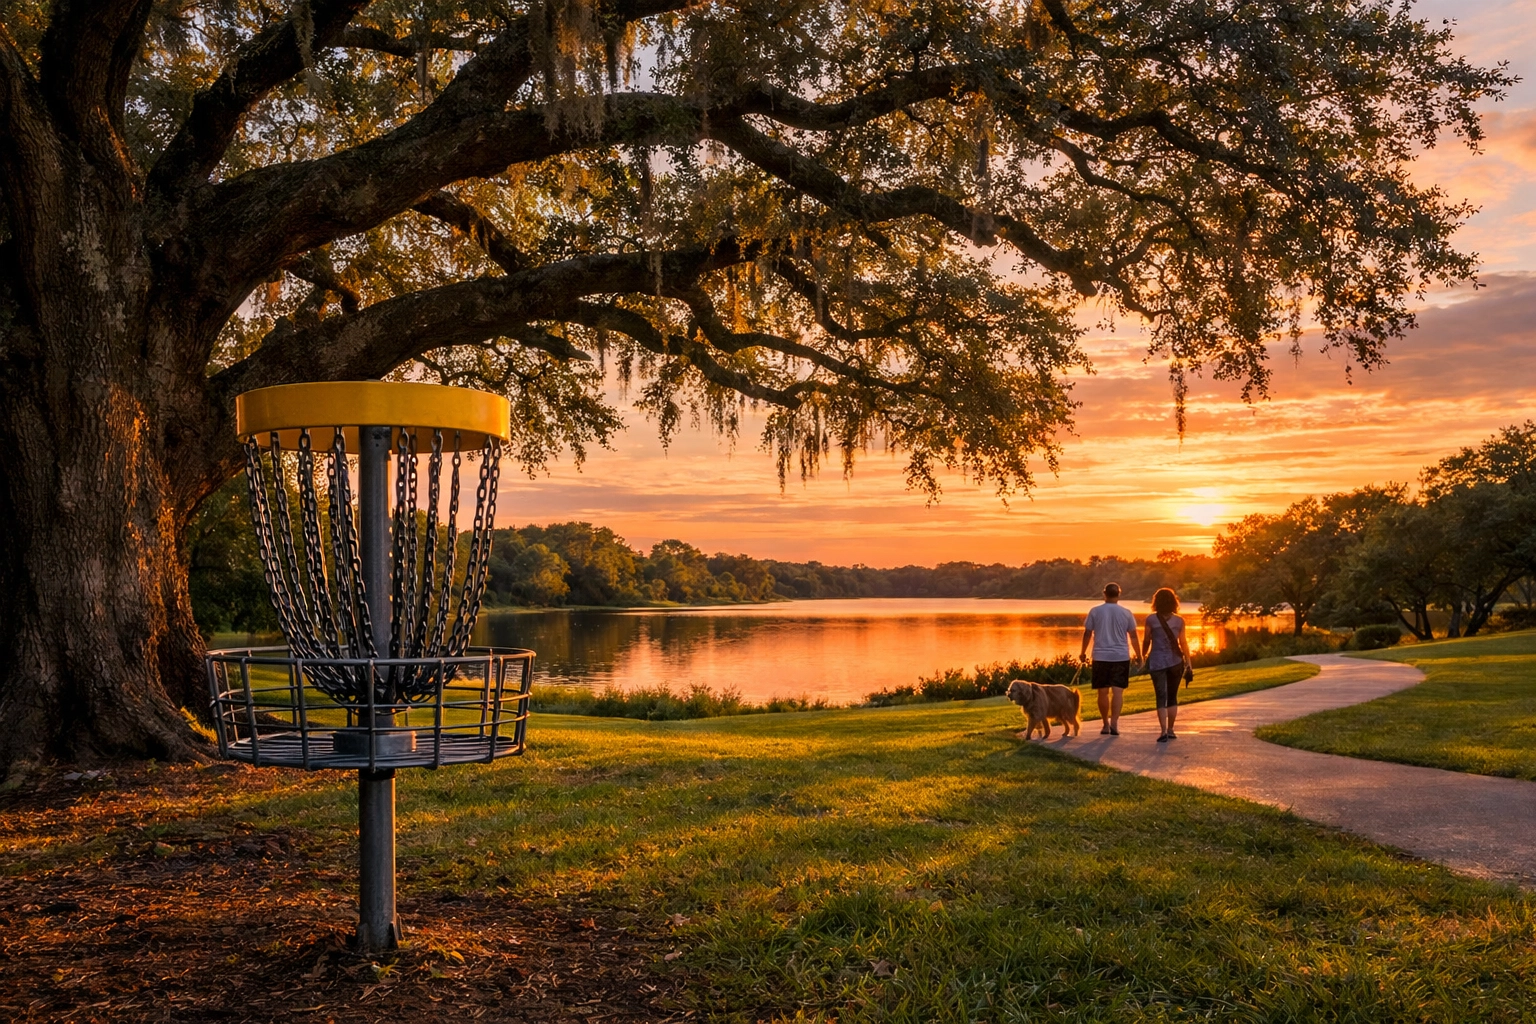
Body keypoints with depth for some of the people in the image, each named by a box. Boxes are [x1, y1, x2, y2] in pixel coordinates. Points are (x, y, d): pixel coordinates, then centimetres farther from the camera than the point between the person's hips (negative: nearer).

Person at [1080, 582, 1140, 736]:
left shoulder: (1095, 611, -1)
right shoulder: (1126, 613, 0)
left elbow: (1087, 633, 2)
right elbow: (1133, 636, 4)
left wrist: (1083, 652, 15)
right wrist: (1139, 655, 16)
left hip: (1101, 657, 0)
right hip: (1121, 657, 0)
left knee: (1103, 692, 8)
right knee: (1118, 691, -4)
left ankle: (1105, 725, 15)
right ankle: (1114, 723, -16)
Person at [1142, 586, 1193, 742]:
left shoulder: (1151, 619, -4)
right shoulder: (1179, 620, 0)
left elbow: (1147, 641, 0)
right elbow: (1183, 643, 1)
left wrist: (1143, 657, 16)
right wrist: (1188, 662, 8)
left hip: (1157, 662, -2)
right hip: (1175, 661, 2)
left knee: (1161, 697, -2)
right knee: (1173, 697, 14)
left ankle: (1164, 731, -13)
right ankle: (1170, 730, 18)